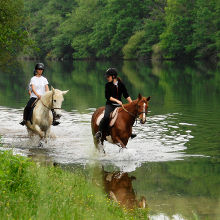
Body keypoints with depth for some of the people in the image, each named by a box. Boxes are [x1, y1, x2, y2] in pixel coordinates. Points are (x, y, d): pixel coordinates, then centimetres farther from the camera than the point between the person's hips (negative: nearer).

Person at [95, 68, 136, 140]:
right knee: (106, 117, -28)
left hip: (119, 105, 3)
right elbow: (107, 96, -8)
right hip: (110, 105, -3)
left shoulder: (121, 84, 3)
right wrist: (117, 100, -19)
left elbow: (126, 95, 5)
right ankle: (99, 132, -21)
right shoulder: (108, 85, -1)